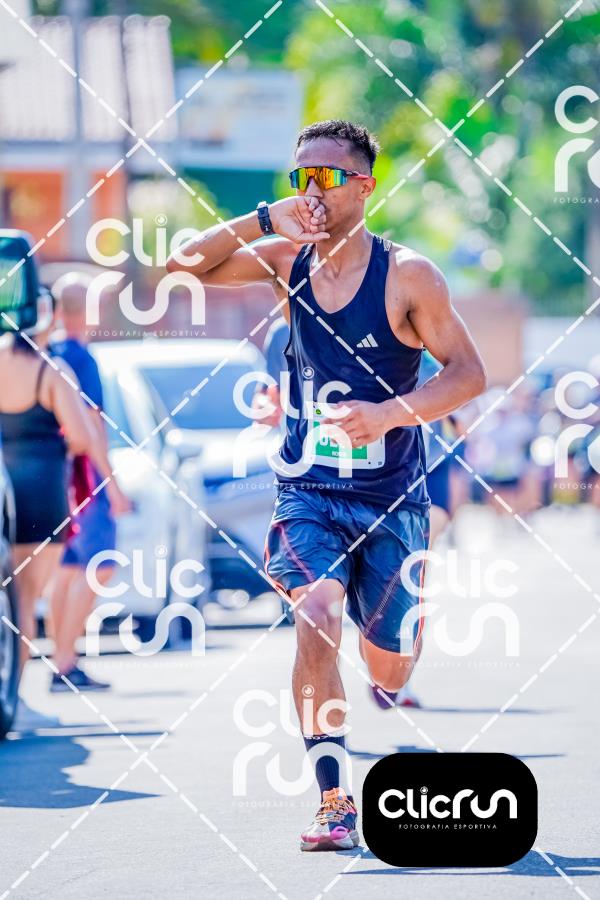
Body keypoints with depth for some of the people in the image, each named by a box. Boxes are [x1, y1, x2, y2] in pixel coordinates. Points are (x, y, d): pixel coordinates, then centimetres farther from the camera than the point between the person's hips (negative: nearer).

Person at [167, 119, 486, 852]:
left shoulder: (406, 275, -10)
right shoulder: (288, 261, 0)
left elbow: (469, 373, -10)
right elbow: (183, 267, -3)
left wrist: (386, 414, -25)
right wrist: (263, 220, -16)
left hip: (390, 497, -1)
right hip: (308, 490, 1)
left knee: (388, 673, 10)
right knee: (316, 618, -26)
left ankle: (402, 631, 50)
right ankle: (335, 801, -22)